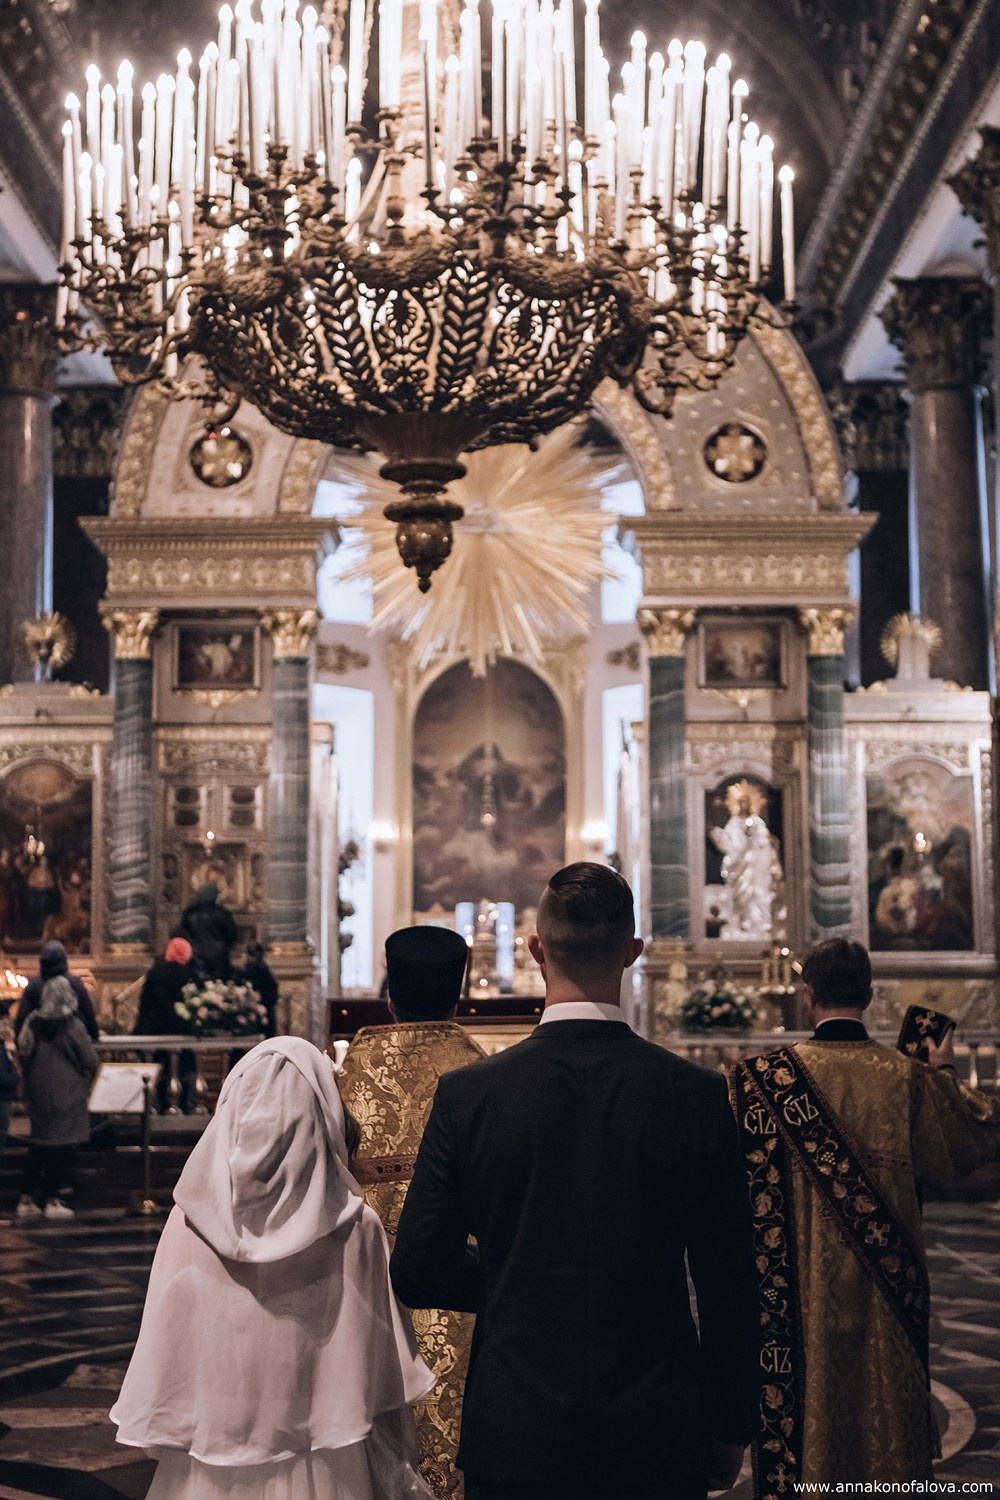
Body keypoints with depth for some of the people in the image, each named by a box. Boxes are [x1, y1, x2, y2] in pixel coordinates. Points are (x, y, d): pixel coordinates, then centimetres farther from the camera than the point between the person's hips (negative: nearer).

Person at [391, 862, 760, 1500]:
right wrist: (729, 1428, 9)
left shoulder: (468, 1094, -9)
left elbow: (419, 1273, -5)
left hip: (514, 1442, 0)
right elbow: (729, 1281, -3)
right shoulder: (698, 1095, -9)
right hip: (658, 1445, 0)